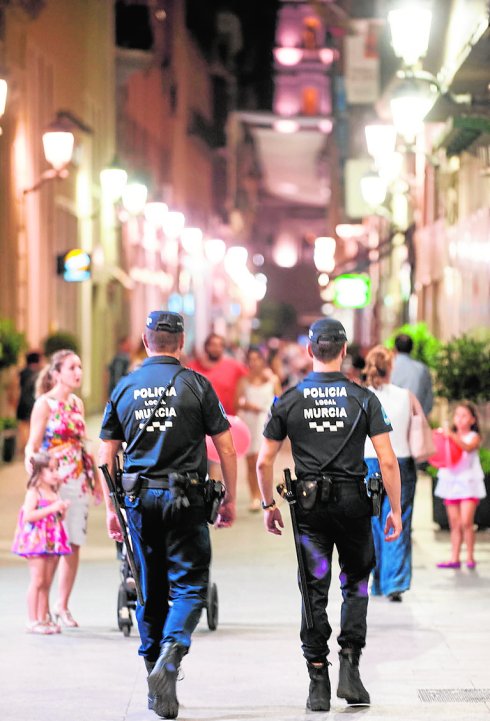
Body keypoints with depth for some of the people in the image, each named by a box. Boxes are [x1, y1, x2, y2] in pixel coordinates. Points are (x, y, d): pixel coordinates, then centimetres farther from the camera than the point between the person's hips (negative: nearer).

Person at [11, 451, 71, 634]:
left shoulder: (54, 494, 15)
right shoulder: (34, 493, -8)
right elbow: (28, 516, -21)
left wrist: (62, 511, 3)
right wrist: (51, 509, -21)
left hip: (52, 542, 7)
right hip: (36, 542, -7)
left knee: (47, 582, 8)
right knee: (37, 581, -8)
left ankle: (43, 619, 12)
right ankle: (33, 621, -6)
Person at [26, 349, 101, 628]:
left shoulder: (77, 403, 14)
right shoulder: (45, 403, -4)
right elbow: (32, 445, -7)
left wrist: (95, 477, 19)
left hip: (79, 481, 6)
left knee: (74, 546, 5)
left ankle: (63, 606, 14)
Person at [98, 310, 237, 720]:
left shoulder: (125, 388, 6)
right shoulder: (196, 385, -3)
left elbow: (106, 457, 7)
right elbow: (226, 448, -2)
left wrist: (111, 510, 14)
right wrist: (230, 500, 7)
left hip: (139, 499, 3)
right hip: (185, 499, -3)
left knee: (150, 590, 12)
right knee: (190, 585, 1)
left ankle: (156, 688, 16)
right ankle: (170, 657, -23)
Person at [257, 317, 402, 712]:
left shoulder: (288, 401, 1)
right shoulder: (364, 399, -2)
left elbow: (264, 462, 3)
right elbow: (388, 461, -6)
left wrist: (269, 505, 17)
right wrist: (395, 509, 2)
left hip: (309, 504, 1)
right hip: (353, 502, -1)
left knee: (314, 593, 4)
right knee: (356, 586, 15)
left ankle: (319, 684, 3)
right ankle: (350, 669, 5)